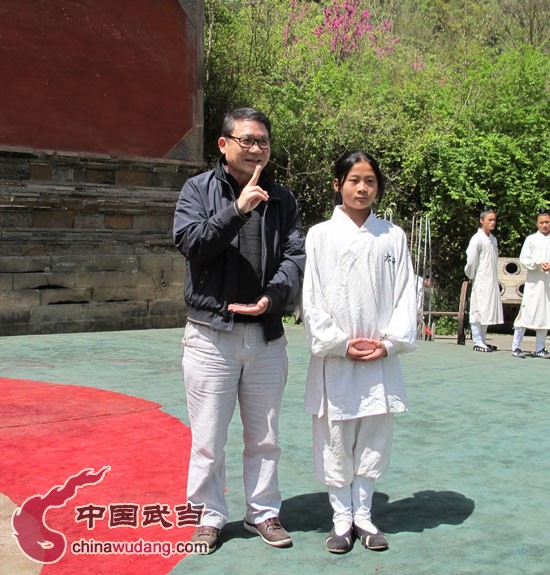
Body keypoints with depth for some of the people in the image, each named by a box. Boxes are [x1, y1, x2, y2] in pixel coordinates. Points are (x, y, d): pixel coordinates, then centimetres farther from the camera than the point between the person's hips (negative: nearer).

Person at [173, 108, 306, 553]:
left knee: (265, 436, 14)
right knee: (208, 439, 6)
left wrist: (272, 298, -18)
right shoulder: (199, 189, 1)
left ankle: (263, 512, 30)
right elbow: (190, 242, -13)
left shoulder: (282, 199, 8)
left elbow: (297, 256, 0)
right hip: (211, 333, -2)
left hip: (267, 335, 3)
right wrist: (237, 209, -23)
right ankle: (209, 517, 23)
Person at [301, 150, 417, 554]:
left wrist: (388, 343, -6)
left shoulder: (393, 236, 6)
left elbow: (406, 295, 5)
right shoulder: (320, 236, 0)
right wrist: (341, 343, -9)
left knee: (373, 442, 10)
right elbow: (312, 299, -2)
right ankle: (342, 520, 21)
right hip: (334, 361, -2)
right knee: (335, 445, 5)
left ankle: (363, 516, 26)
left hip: (381, 361, 2)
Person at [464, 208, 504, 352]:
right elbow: (471, 261, -11)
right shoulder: (477, 239, -10)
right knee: (478, 311, -5)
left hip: (492, 281, 8)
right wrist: (472, 277, -1)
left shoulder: (493, 239, 14)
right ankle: (477, 342, 0)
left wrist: (494, 277, 13)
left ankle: (483, 340, 21)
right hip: (480, 281, -8)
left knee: (488, 311, 12)